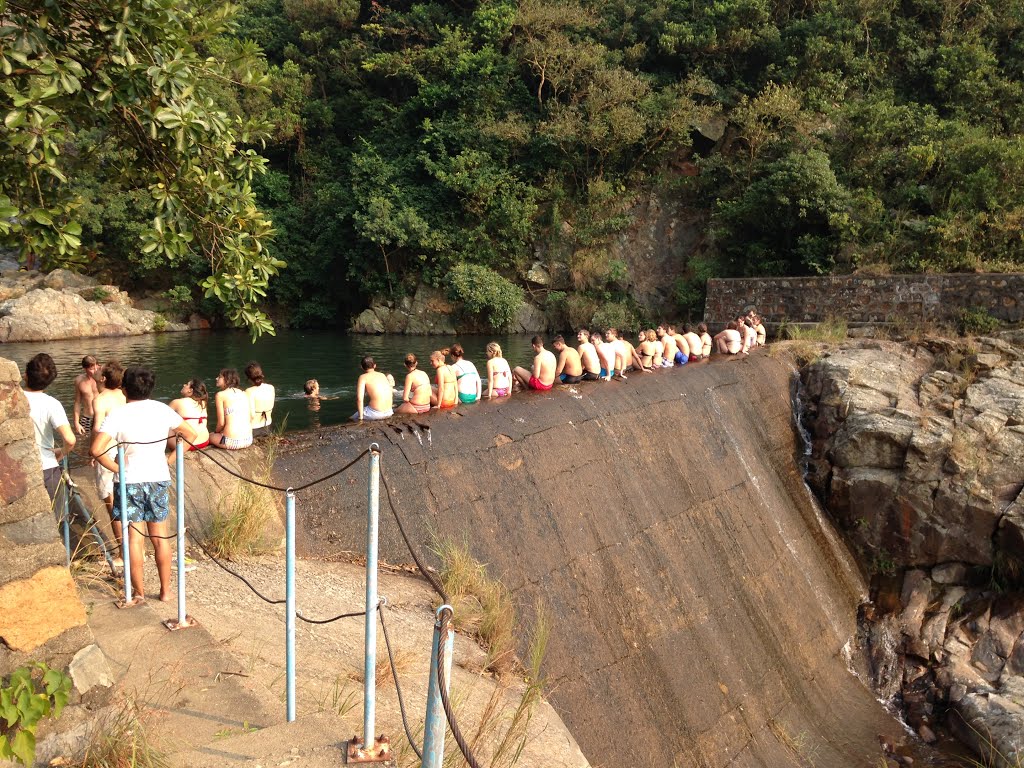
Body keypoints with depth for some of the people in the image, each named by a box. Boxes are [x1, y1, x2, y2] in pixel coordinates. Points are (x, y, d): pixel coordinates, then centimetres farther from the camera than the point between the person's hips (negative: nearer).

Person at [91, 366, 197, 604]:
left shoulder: (117, 414, -11)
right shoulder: (162, 410, -2)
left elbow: (97, 450, -20)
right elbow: (190, 434, 3)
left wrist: (116, 468, -6)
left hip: (129, 481, -2)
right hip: (159, 479, 2)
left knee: (134, 538, 7)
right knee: (161, 538, 12)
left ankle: (138, 593, 15)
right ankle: (165, 590, 20)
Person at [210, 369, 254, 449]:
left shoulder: (220, 395, -3)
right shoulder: (244, 394, 12)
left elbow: (221, 423, -4)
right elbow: (251, 418, 11)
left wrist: (216, 433, 18)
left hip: (232, 442, -6)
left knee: (210, 436, 24)